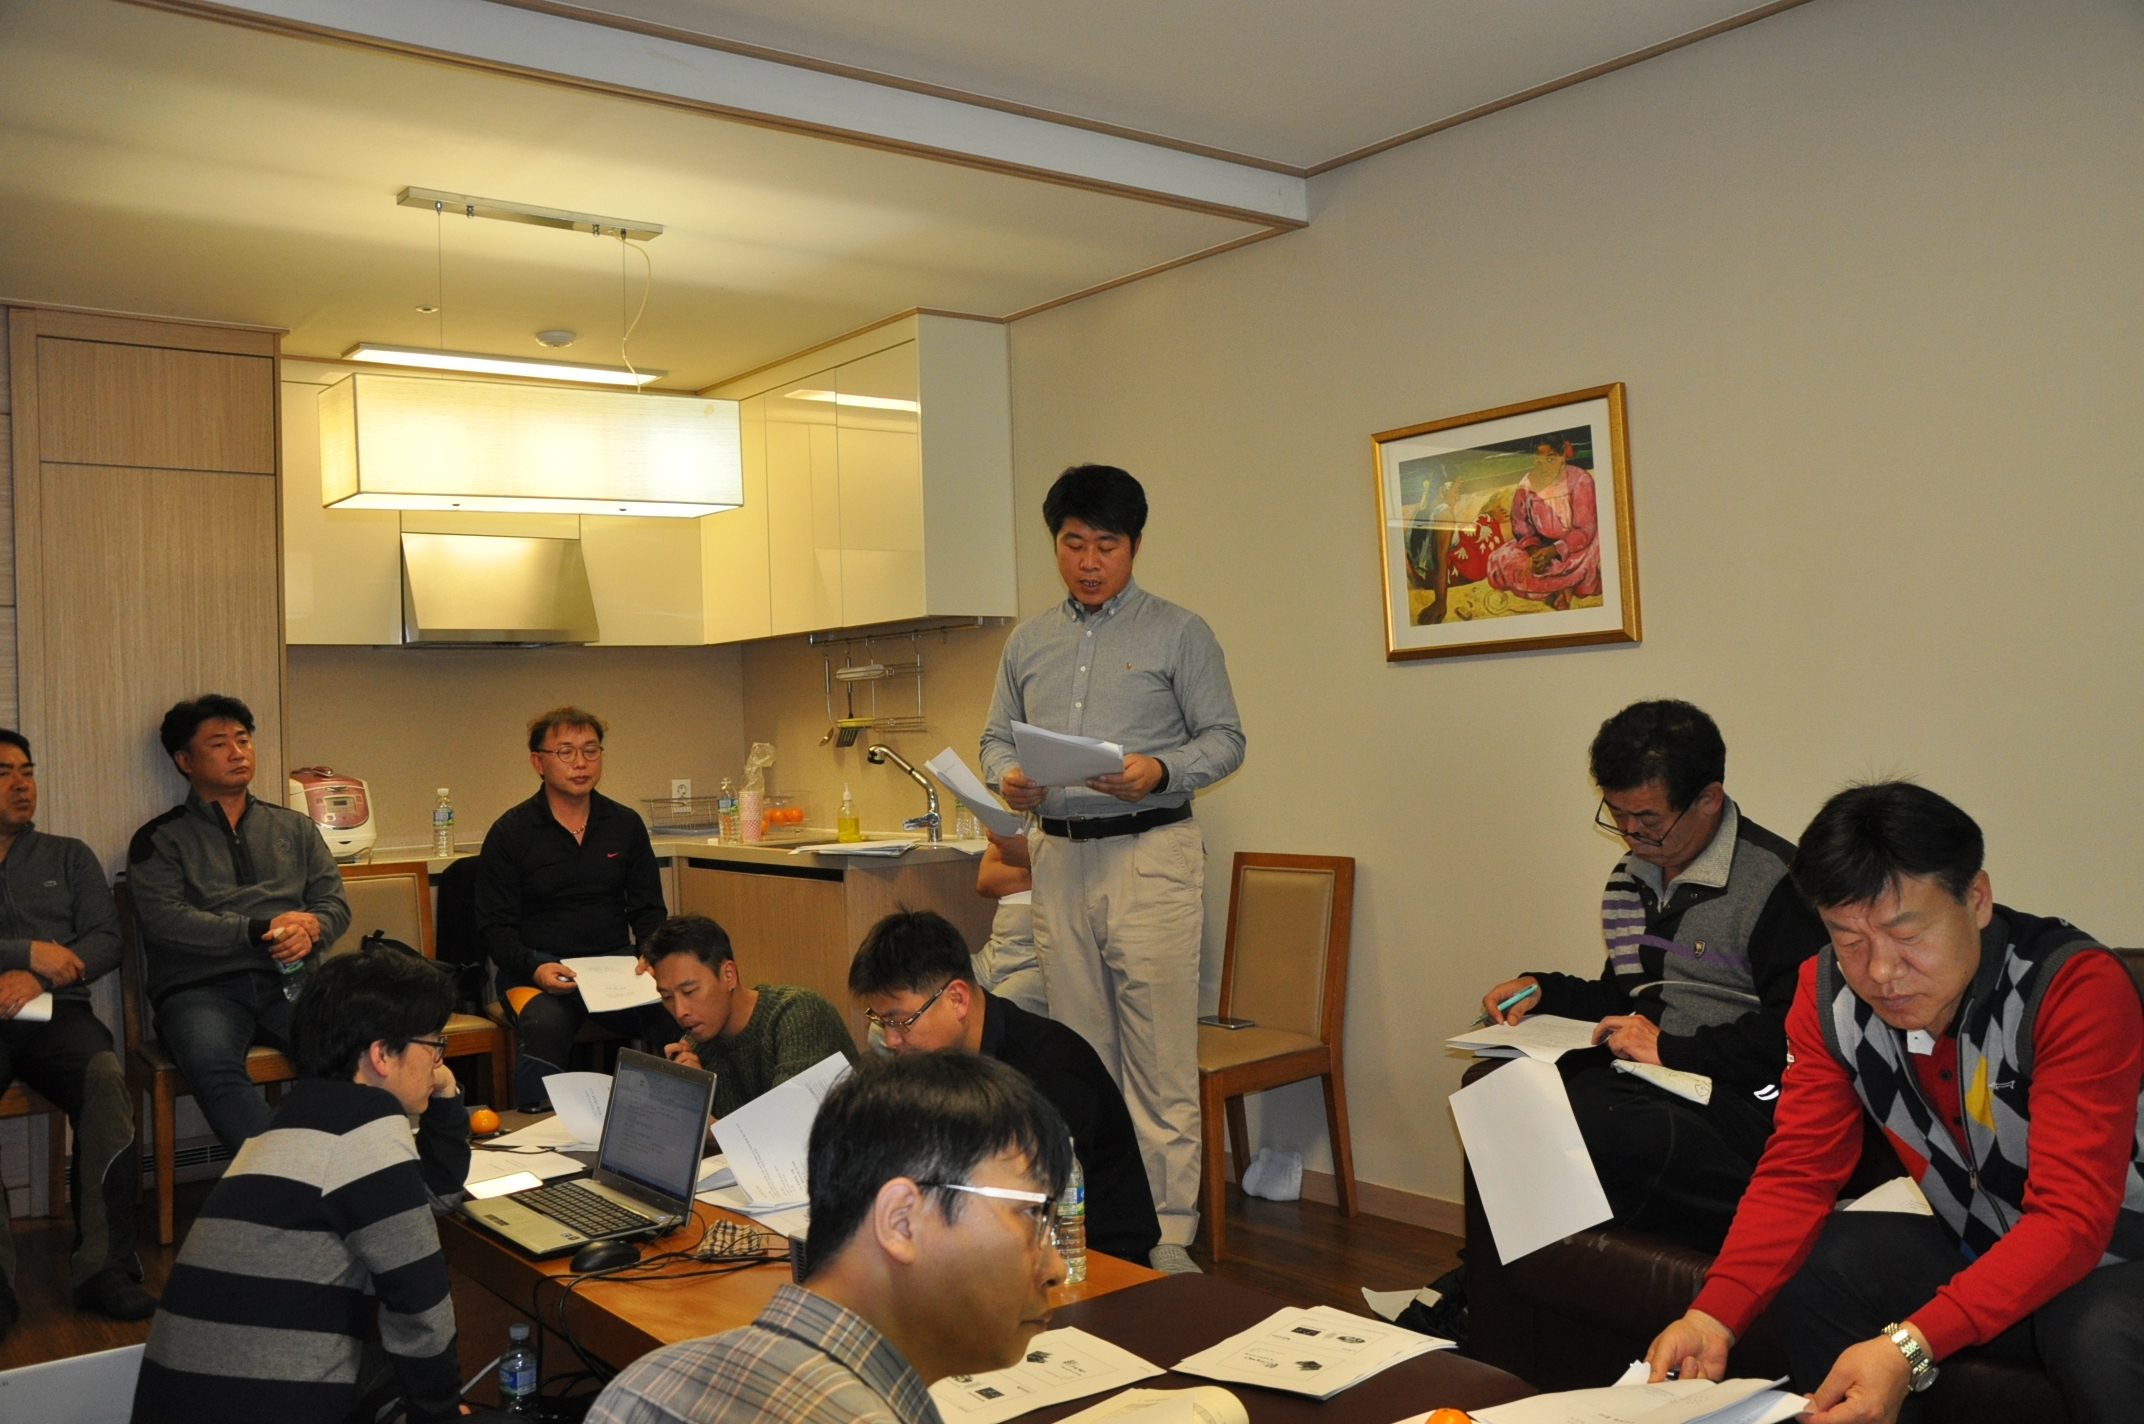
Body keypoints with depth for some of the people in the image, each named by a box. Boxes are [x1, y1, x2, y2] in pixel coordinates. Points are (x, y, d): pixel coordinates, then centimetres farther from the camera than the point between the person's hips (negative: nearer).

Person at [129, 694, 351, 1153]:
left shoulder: (295, 827, 24)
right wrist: (262, 931, -12)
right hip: (202, 988, -2)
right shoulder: (160, 840, 13)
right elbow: (164, 919, -3)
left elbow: (335, 904, 17)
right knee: (214, 1067, -37)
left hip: (289, 981, 2)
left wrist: (310, 929, -8)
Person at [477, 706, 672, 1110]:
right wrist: (534, 970, -20)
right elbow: (495, 928, 0)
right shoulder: (510, 832, 1)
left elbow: (648, 910, 14)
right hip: (537, 967, -2)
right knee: (544, 1025, -37)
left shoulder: (626, 825, 11)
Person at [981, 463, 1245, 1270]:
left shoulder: (1178, 633, 2)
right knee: (1079, 1051, 11)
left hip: (1149, 851, -4)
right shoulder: (1028, 642, 15)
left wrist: (1160, 771, -18)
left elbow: (1225, 739, 0)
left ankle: (1168, 1236, 3)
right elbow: (996, 738, 18)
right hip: (1059, 854, 5)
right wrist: (1008, 778, -5)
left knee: (1159, 1057, -5)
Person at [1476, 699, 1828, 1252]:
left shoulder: (1778, 883, -7)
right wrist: (1542, 991, 14)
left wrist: (1673, 1050, -17)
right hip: (1639, 1085, 8)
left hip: (1735, 1102, -8)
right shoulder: (1629, 879, 21)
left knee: (1592, 1123, -37)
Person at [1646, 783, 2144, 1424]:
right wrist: (1713, 1317, -27)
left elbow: (2071, 1219, -32)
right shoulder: (1828, 991, -10)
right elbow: (1798, 1170, -10)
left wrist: (1911, 1345, -45)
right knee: (1809, 1263, -16)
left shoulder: (2078, 987, -27)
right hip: (1981, 1249, 5)